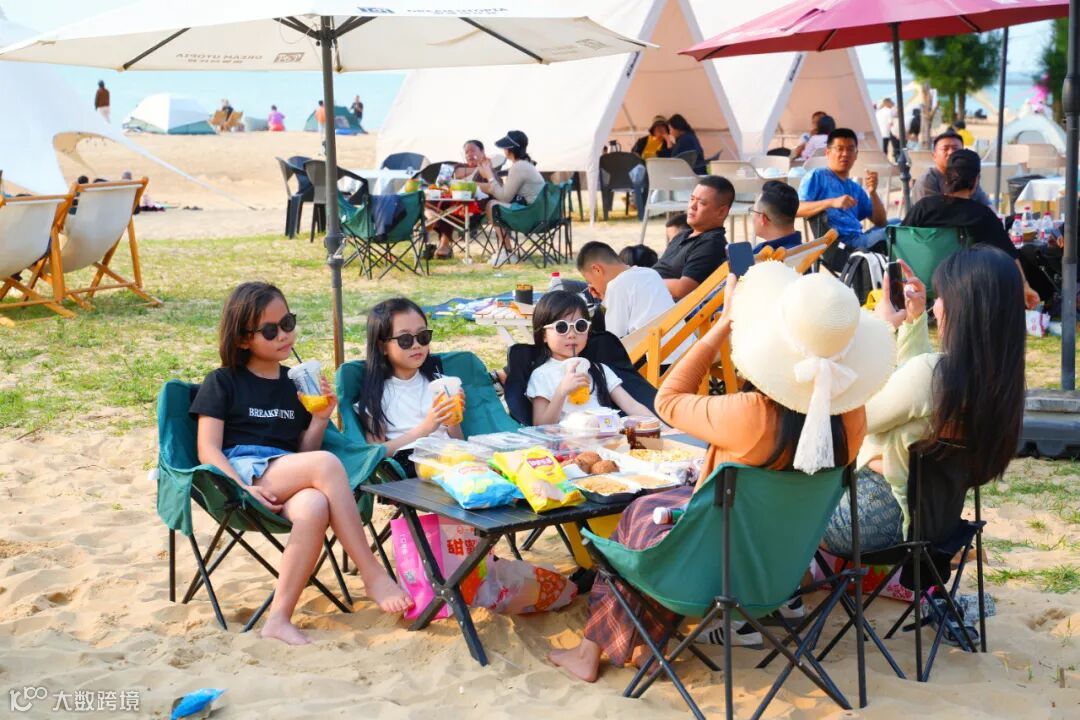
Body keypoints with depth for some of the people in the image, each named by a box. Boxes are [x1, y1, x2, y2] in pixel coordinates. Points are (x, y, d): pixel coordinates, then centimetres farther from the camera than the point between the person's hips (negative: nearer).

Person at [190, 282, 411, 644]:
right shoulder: (222, 383, 10)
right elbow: (208, 450, -1)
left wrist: (320, 419, 3)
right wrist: (243, 488, -18)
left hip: (290, 478, 4)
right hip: (241, 471, -4)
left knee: (315, 508, -37)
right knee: (327, 464, -33)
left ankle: (279, 618, -32)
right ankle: (373, 574, -29)